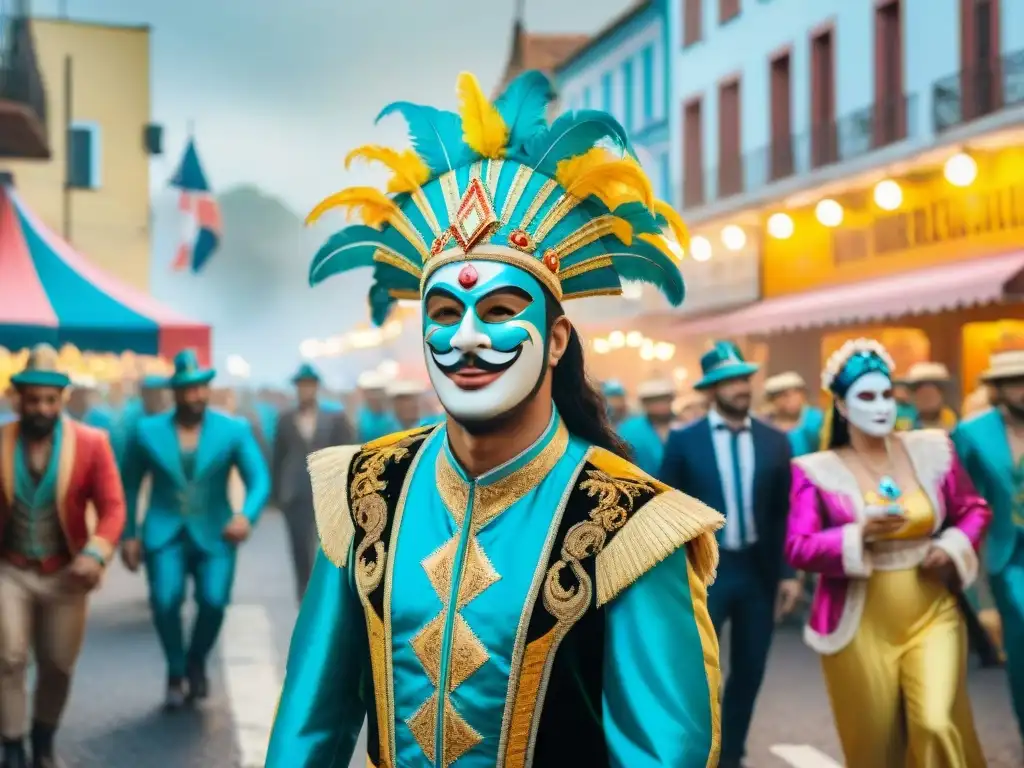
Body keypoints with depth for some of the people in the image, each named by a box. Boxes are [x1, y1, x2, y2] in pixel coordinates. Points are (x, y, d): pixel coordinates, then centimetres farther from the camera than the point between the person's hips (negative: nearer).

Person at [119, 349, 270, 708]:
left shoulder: (234, 430, -1)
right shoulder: (147, 431, 2)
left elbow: (260, 480, -6)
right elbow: (129, 485, 11)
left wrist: (246, 515, -25)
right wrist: (128, 534, 7)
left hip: (214, 533, 0)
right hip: (164, 532, 0)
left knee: (214, 600, -18)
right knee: (165, 600, -20)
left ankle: (197, 662, 15)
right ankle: (176, 671, 8)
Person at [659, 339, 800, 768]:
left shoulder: (775, 442, 5)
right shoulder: (683, 441, -2)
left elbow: (785, 513, 7)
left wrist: (788, 573, 2)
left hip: (759, 570, 3)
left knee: (749, 671, 10)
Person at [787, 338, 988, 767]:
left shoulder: (931, 449, 3)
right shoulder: (817, 471, -5)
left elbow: (974, 510, 14)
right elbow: (798, 549, -11)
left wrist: (952, 547, -6)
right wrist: (860, 536, -25)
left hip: (932, 615, 1)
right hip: (861, 626, -1)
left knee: (937, 727, -15)